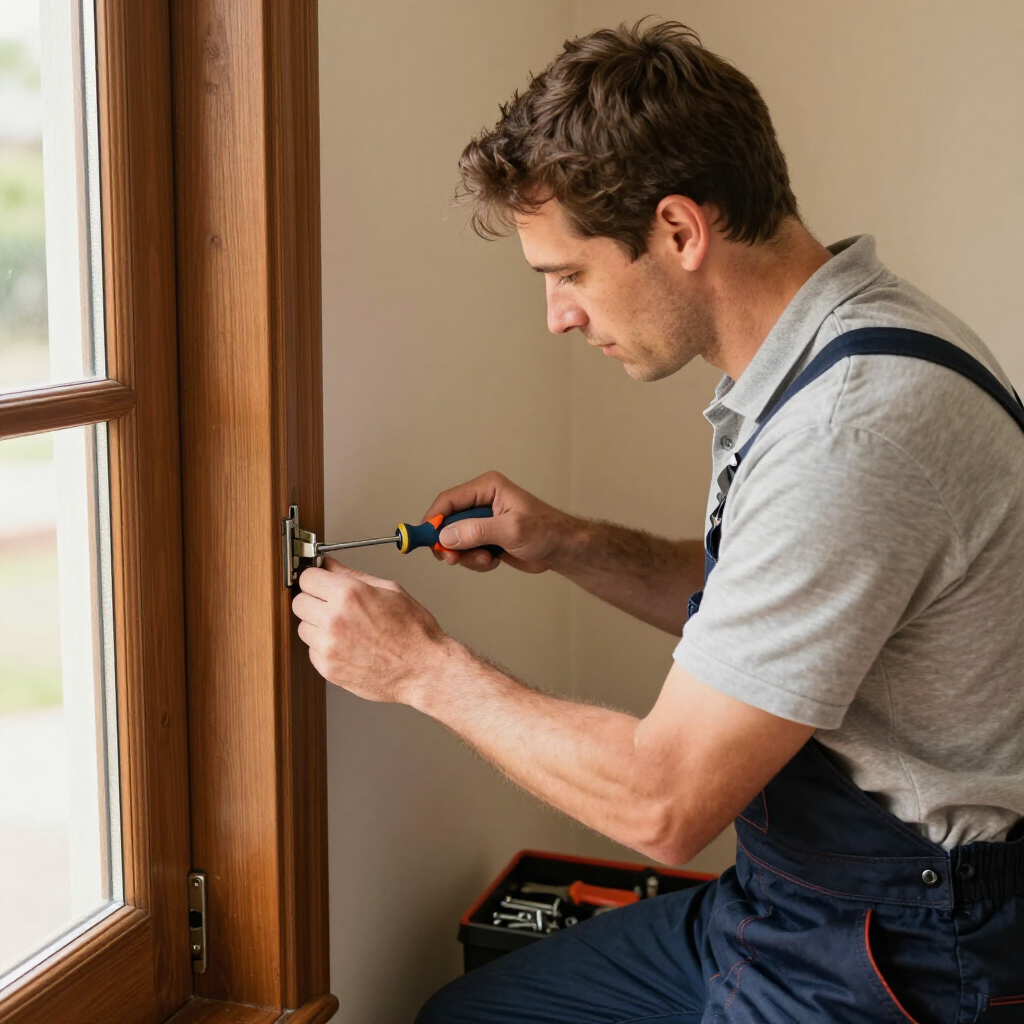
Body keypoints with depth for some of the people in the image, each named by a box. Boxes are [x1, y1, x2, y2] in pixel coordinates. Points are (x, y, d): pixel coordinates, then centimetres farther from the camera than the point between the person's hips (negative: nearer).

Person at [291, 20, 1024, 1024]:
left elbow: (662, 802, -25)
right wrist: (568, 544, 5)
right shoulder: (813, 356, 3)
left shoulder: (861, 423, -29)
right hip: (776, 900, 9)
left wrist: (423, 665, -12)